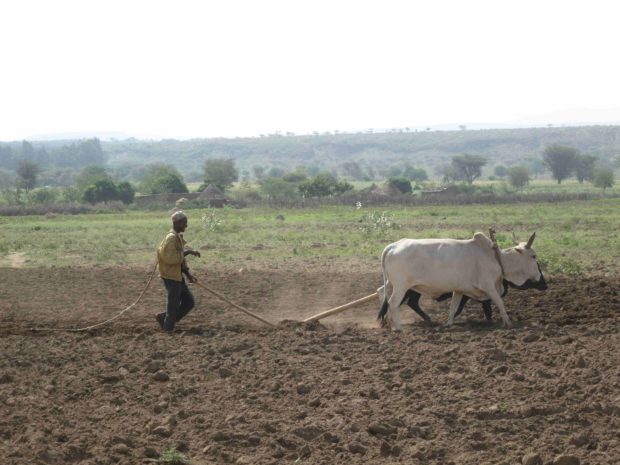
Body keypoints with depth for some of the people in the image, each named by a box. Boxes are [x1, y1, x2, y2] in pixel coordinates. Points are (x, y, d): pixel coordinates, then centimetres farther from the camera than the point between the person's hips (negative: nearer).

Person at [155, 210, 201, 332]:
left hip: (177, 276, 10)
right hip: (170, 276, -10)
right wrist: (186, 252, -23)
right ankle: (168, 328, 8)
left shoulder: (178, 237, 14)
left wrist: (188, 274, 13)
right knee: (174, 304, -3)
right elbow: (170, 258, -27)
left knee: (189, 302, 12)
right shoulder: (171, 238, -17)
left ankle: (164, 318, 20)